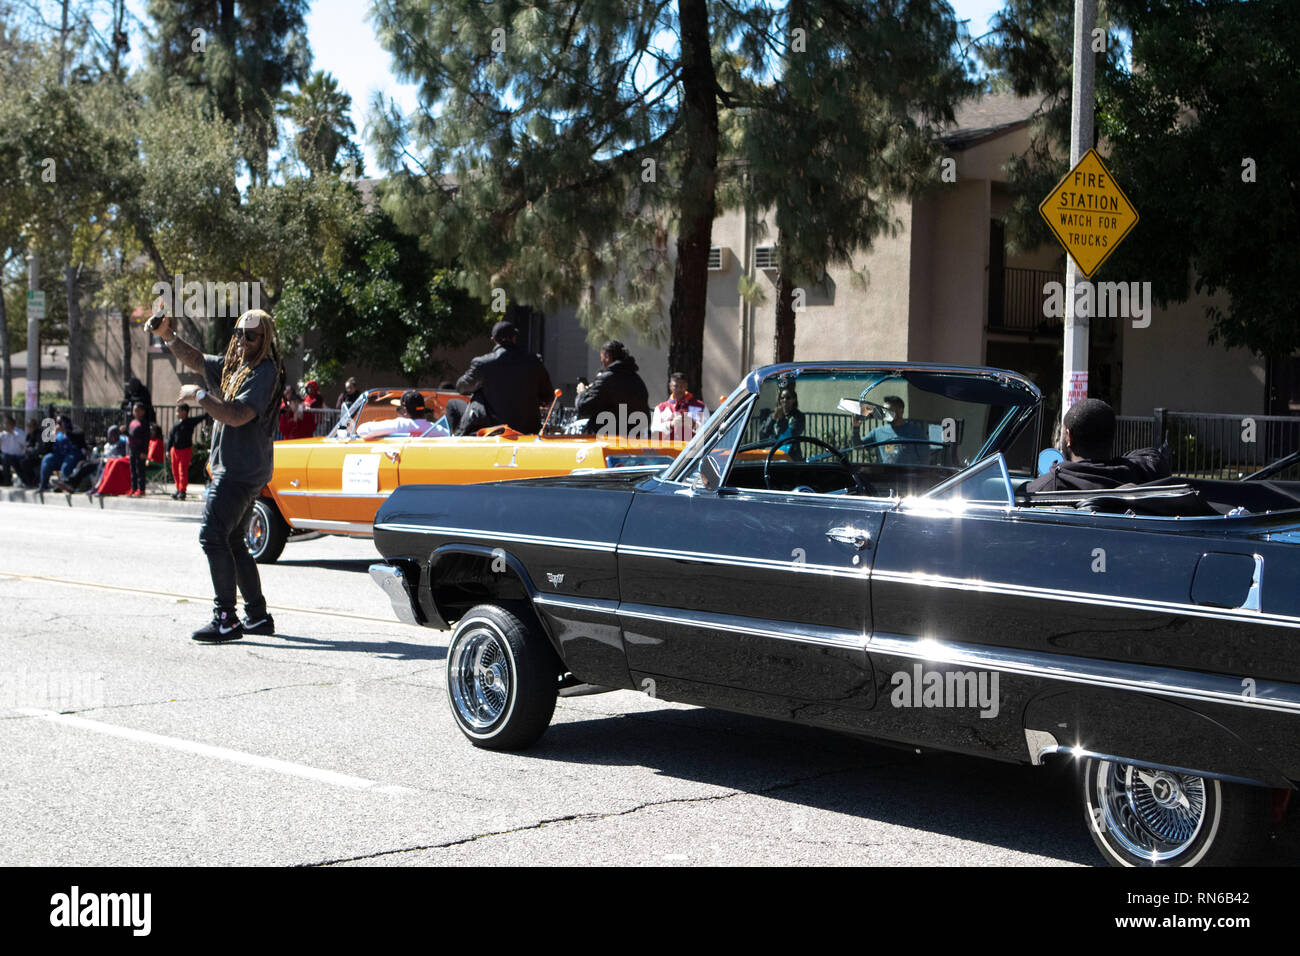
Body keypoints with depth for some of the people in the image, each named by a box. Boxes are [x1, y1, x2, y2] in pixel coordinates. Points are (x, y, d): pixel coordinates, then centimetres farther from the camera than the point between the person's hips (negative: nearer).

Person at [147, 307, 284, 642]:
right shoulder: (233, 365, 15)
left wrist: (199, 396, -15)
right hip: (228, 469, 10)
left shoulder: (264, 373, -14)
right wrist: (168, 336, 4)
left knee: (212, 536, -16)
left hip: (241, 472, -10)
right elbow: (195, 360, 21)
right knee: (231, 542, 14)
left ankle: (226, 620, -16)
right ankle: (258, 616, 21)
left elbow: (237, 415, -24)